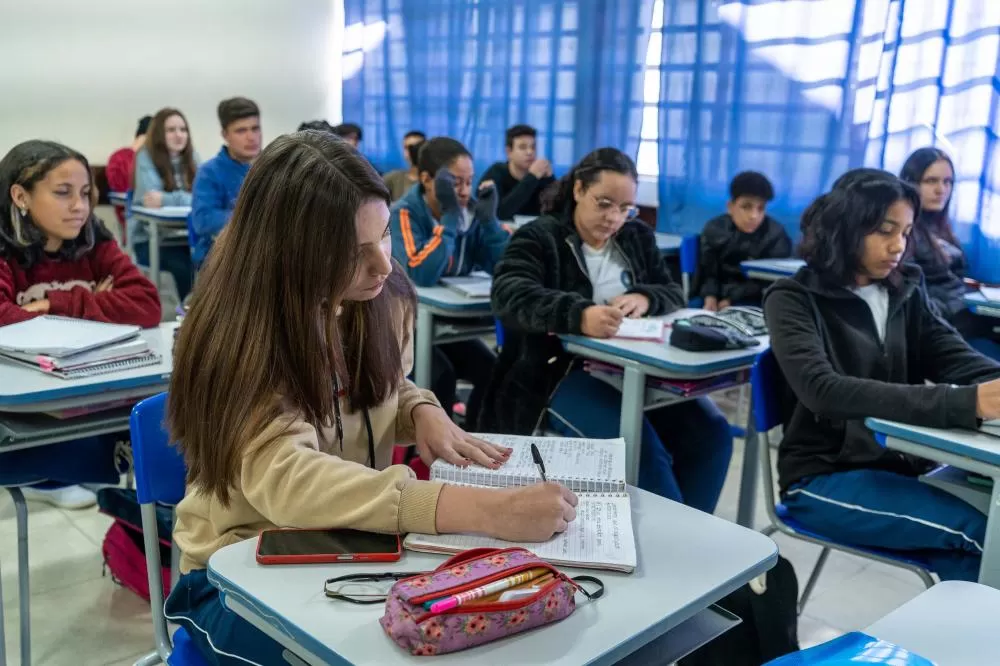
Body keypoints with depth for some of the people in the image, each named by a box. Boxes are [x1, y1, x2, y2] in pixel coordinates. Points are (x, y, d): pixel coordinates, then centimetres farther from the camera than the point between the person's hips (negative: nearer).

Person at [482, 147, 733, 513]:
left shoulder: (638, 237, 16)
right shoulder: (537, 238, -4)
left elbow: (674, 293, 13)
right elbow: (509, 297, -22)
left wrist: (645, 298, -14)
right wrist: (578, 315, -41)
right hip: (563, 372, -6)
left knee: (710, 433, -14)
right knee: (642, 448, -29)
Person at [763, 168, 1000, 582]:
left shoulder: (906, 293, 9)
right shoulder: (795, 300, -8)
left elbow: (958, 359, -4)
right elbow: (823, 391, -25)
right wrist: (966, 403, -34)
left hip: (894, 467, 5)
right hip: (822, 479, -5)